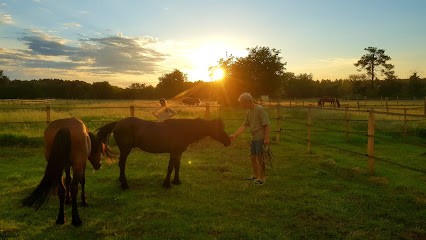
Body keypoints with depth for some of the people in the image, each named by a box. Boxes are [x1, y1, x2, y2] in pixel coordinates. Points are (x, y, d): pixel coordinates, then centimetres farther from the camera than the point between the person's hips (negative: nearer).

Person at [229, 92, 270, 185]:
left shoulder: (260, 109, -16)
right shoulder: (249, 112, 9)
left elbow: (266, 125, -18)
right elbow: (244, 126, 10)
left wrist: (266, 138, -20)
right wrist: (234, 135, 4)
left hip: (261, 138, -8)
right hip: (253, 138, 8)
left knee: (259, 157, 0)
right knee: (252, 157, 16)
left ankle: (261, 178, 13)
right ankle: (255, 176, 32)